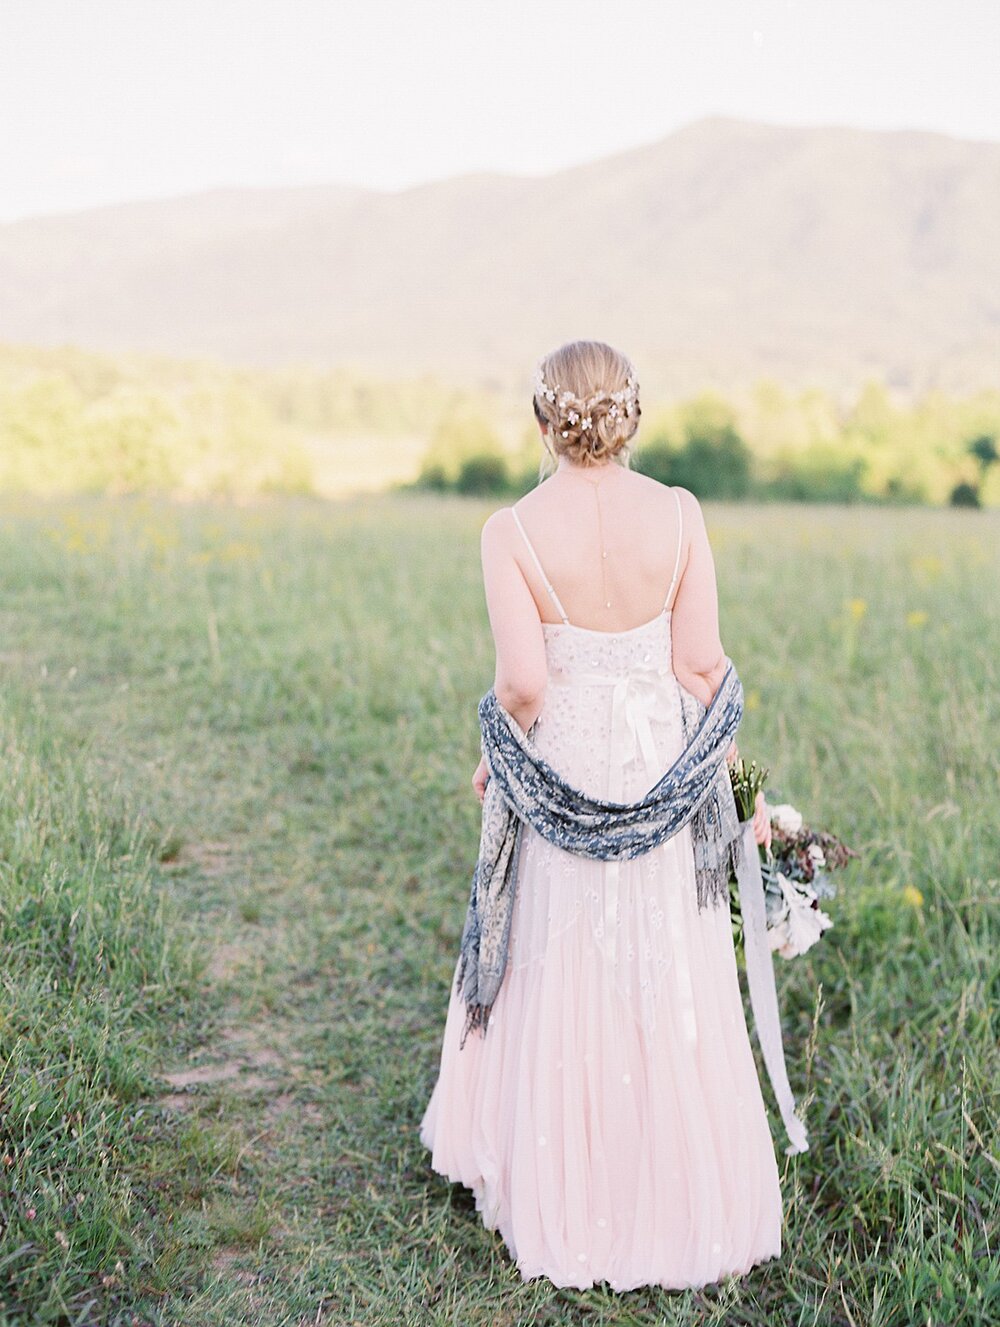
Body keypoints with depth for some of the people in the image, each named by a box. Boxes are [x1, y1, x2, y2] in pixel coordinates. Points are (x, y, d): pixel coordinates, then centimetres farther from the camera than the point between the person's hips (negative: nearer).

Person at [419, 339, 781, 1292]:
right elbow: (702, 665, -5)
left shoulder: (512, 531, -14)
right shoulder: (679, 515, -8)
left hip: (560, 773, -1)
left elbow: (523, 683, -17)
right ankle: (687, 1200, 31)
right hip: (662, 768, 2)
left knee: (559, 987, 15)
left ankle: (559, 1199, 32)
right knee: (673, 992, 15)